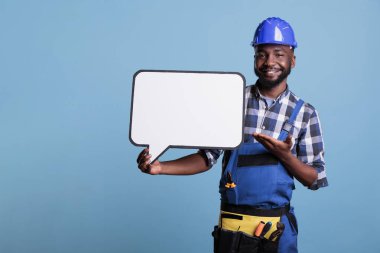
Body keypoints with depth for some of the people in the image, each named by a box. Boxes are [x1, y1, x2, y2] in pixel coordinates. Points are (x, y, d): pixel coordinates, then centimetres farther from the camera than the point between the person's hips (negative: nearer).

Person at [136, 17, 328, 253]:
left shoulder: (305, 113, -3)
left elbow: (316, 179, -2)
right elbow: (209, 155, 0)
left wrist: (284, 155, -19)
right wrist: (160, 167, -11)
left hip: (277, 226, 0)